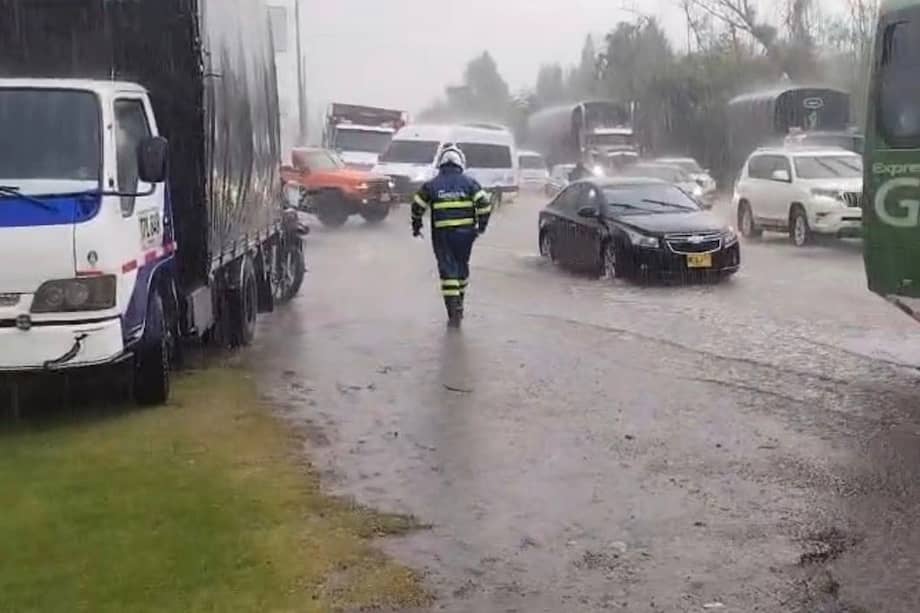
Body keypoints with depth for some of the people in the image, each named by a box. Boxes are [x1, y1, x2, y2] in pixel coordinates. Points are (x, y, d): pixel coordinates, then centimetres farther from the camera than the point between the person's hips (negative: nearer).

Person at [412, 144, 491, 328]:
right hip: (465, 233, 2)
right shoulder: (469, 182, 2)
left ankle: (454, 313, -9)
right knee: (462, 267, 19)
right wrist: (481, 225, 5)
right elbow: (484, 203, -6)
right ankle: (459, 305, 32)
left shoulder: (432, 185, 1)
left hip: (442, 234, -2)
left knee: (448, 271, -2)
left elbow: (417, 207, 3)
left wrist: (416, 226, 18)